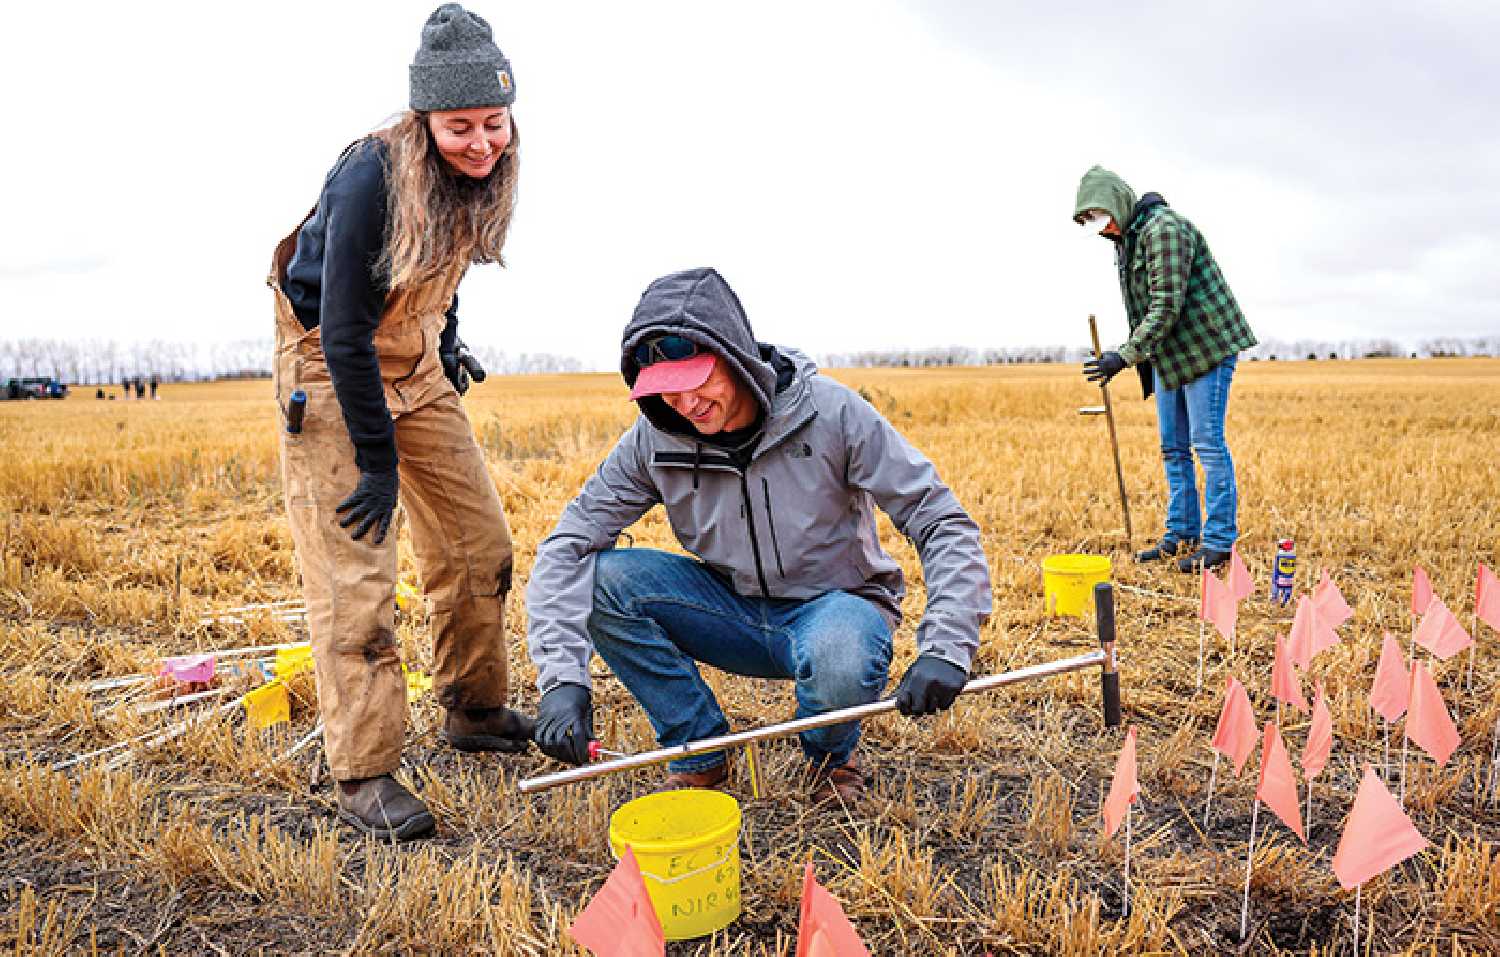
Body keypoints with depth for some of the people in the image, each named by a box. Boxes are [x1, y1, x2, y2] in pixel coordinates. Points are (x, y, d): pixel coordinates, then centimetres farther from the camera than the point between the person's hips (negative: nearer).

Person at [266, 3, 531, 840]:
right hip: (331, 365, -7)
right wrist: (378, 462, -23)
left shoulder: (479, 175, -4)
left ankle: (475, 713, 25)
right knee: (355, 569, -10)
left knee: (478, 541, 7)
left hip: (416, 362, 7)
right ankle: (364, 775, 1)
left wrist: (447, 348, 11)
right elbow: (345, 331, -26)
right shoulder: (370, 180, -26)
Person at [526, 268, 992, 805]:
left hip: (834, 604, -3)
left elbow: (944, 524, -18)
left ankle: (830, 754, 0)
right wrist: (562, 676, -25)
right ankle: (701, 748, -2)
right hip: (736, 612, 3)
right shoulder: (655, 440, -12)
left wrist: (945, 648, -31)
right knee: (602, 578, -19)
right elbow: (568, 543, -12)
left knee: (839, 663, -39)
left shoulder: (832, 413, -20)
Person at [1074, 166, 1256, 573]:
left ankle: (1219, 542, 0)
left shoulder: (1163, 227, -18)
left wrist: (1125, 356, -27)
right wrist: (1140, 357, 16)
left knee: (1208, 443, -7)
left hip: (1206, 345, -10)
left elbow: (1167, 307, -24)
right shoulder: (1126, 238, 13)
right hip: (1167, 354, 10)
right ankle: (1181, 535, 19)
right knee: (1173, 448, 11)